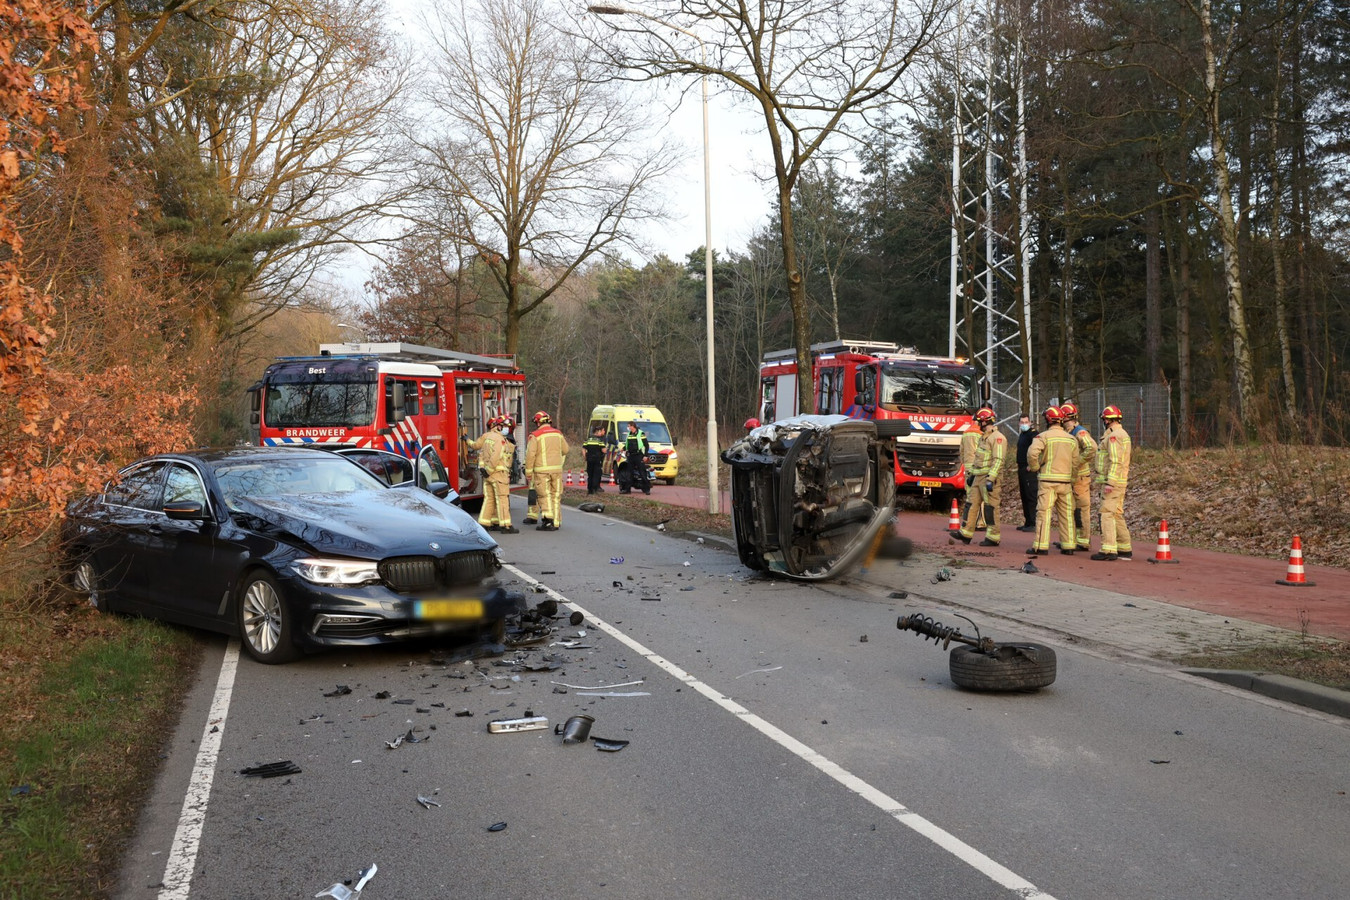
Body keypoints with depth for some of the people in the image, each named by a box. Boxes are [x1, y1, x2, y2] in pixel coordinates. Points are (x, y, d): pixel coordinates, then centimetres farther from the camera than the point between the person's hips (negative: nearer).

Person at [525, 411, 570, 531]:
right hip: (557, 469, 4)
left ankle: (548, 519, -12)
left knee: (544, 495, 1)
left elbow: (530, 454, -11)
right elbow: (565, 450, 18)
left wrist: (528, 472, -5)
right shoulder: (558, 433, 9)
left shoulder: (535, 435, -7)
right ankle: (556, 522, 13)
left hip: (542, 470, -4)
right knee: (556, 495, 9)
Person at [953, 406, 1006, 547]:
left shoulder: (997, 437, -12)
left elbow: (998, 460, -19)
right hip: (979, 477, 9)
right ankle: (965, 534, 13)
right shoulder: (984, 437, 18)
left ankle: (993, 537, 0)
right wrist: (971, 474, 24)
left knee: (990, 507, -5)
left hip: (990, 477, -9)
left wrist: (990, 479, -25)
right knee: (972, 504, 9)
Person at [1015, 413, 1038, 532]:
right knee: (1024, 496, 12)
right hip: (1022, 469, 10)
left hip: (1029, 470, -10)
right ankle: (1027, 522, 19)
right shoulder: (1022, 435, 18)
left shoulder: (1032, 434, -11)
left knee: (1030, 496, -9)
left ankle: (1032, 524, -8)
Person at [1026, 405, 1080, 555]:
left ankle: (1041, 546, -6)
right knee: (1066, 513, 10)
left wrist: (1035, 468, -3)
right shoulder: (1071, 439, 9)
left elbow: (1032, 453, -20)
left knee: (1044, 512, -3)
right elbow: (1075, 463, 10)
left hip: (1048, 480, -4)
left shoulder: (1044, 436, -6)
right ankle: (1068, 546, 13)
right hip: (1066, 480, 4)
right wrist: (1071, 481, 18)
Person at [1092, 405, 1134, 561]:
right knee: (1117, 515, 14)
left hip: (1112, 481, -10)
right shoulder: (1123, 434, 18)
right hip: (1120, 481, 10)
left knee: (1107, 514, -12)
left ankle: (1109, 550, -16)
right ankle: (1125, 549, 17)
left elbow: (1115, 461, -22)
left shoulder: (1113, 436, -14)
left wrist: (1109, 482, -25)